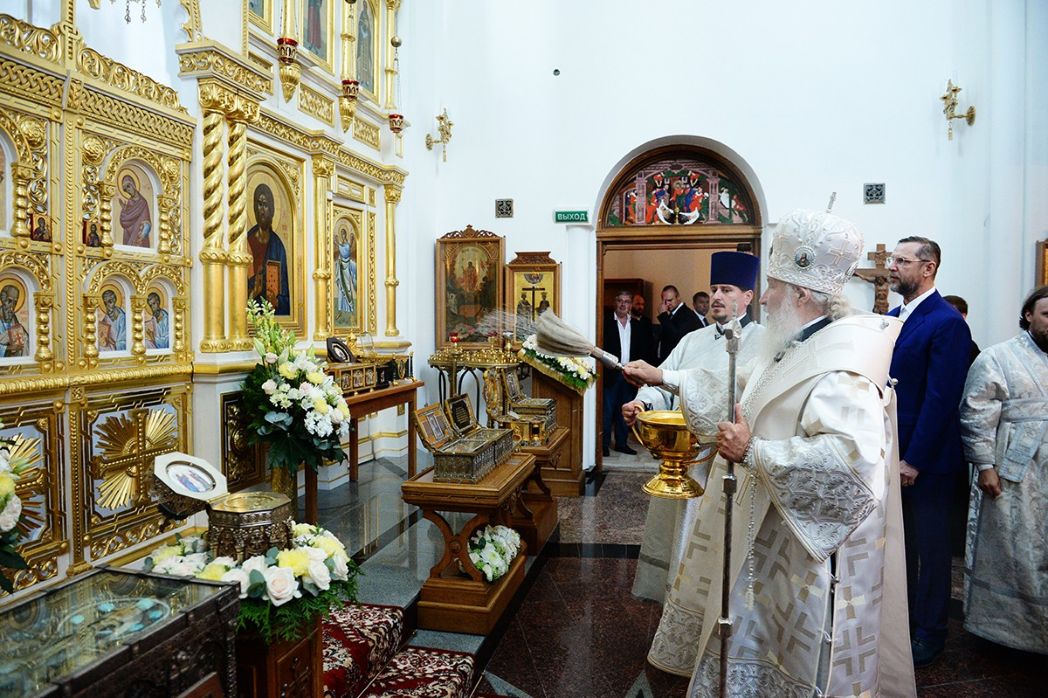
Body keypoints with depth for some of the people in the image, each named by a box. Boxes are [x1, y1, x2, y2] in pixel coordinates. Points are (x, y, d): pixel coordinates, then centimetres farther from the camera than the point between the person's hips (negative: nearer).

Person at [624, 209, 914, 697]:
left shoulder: (841, 363, -25)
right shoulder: (793, 350, 7)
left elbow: (851, 455, -39)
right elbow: (738, 387, 20)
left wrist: (752, 452, -31)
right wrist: (662, 376, 20)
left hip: (805, 549, -9)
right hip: (766, 532, 10)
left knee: (793, 658, 9)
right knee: (757, 633, 24)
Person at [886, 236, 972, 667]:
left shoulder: (947, 323, -15)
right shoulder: (891, 318, 9)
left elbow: (941, 399, -19)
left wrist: (915, 460, -17)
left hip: (924, 459, -7)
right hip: (890, 453, 7)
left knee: (930, 546, 9)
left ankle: (929, 631, 26)